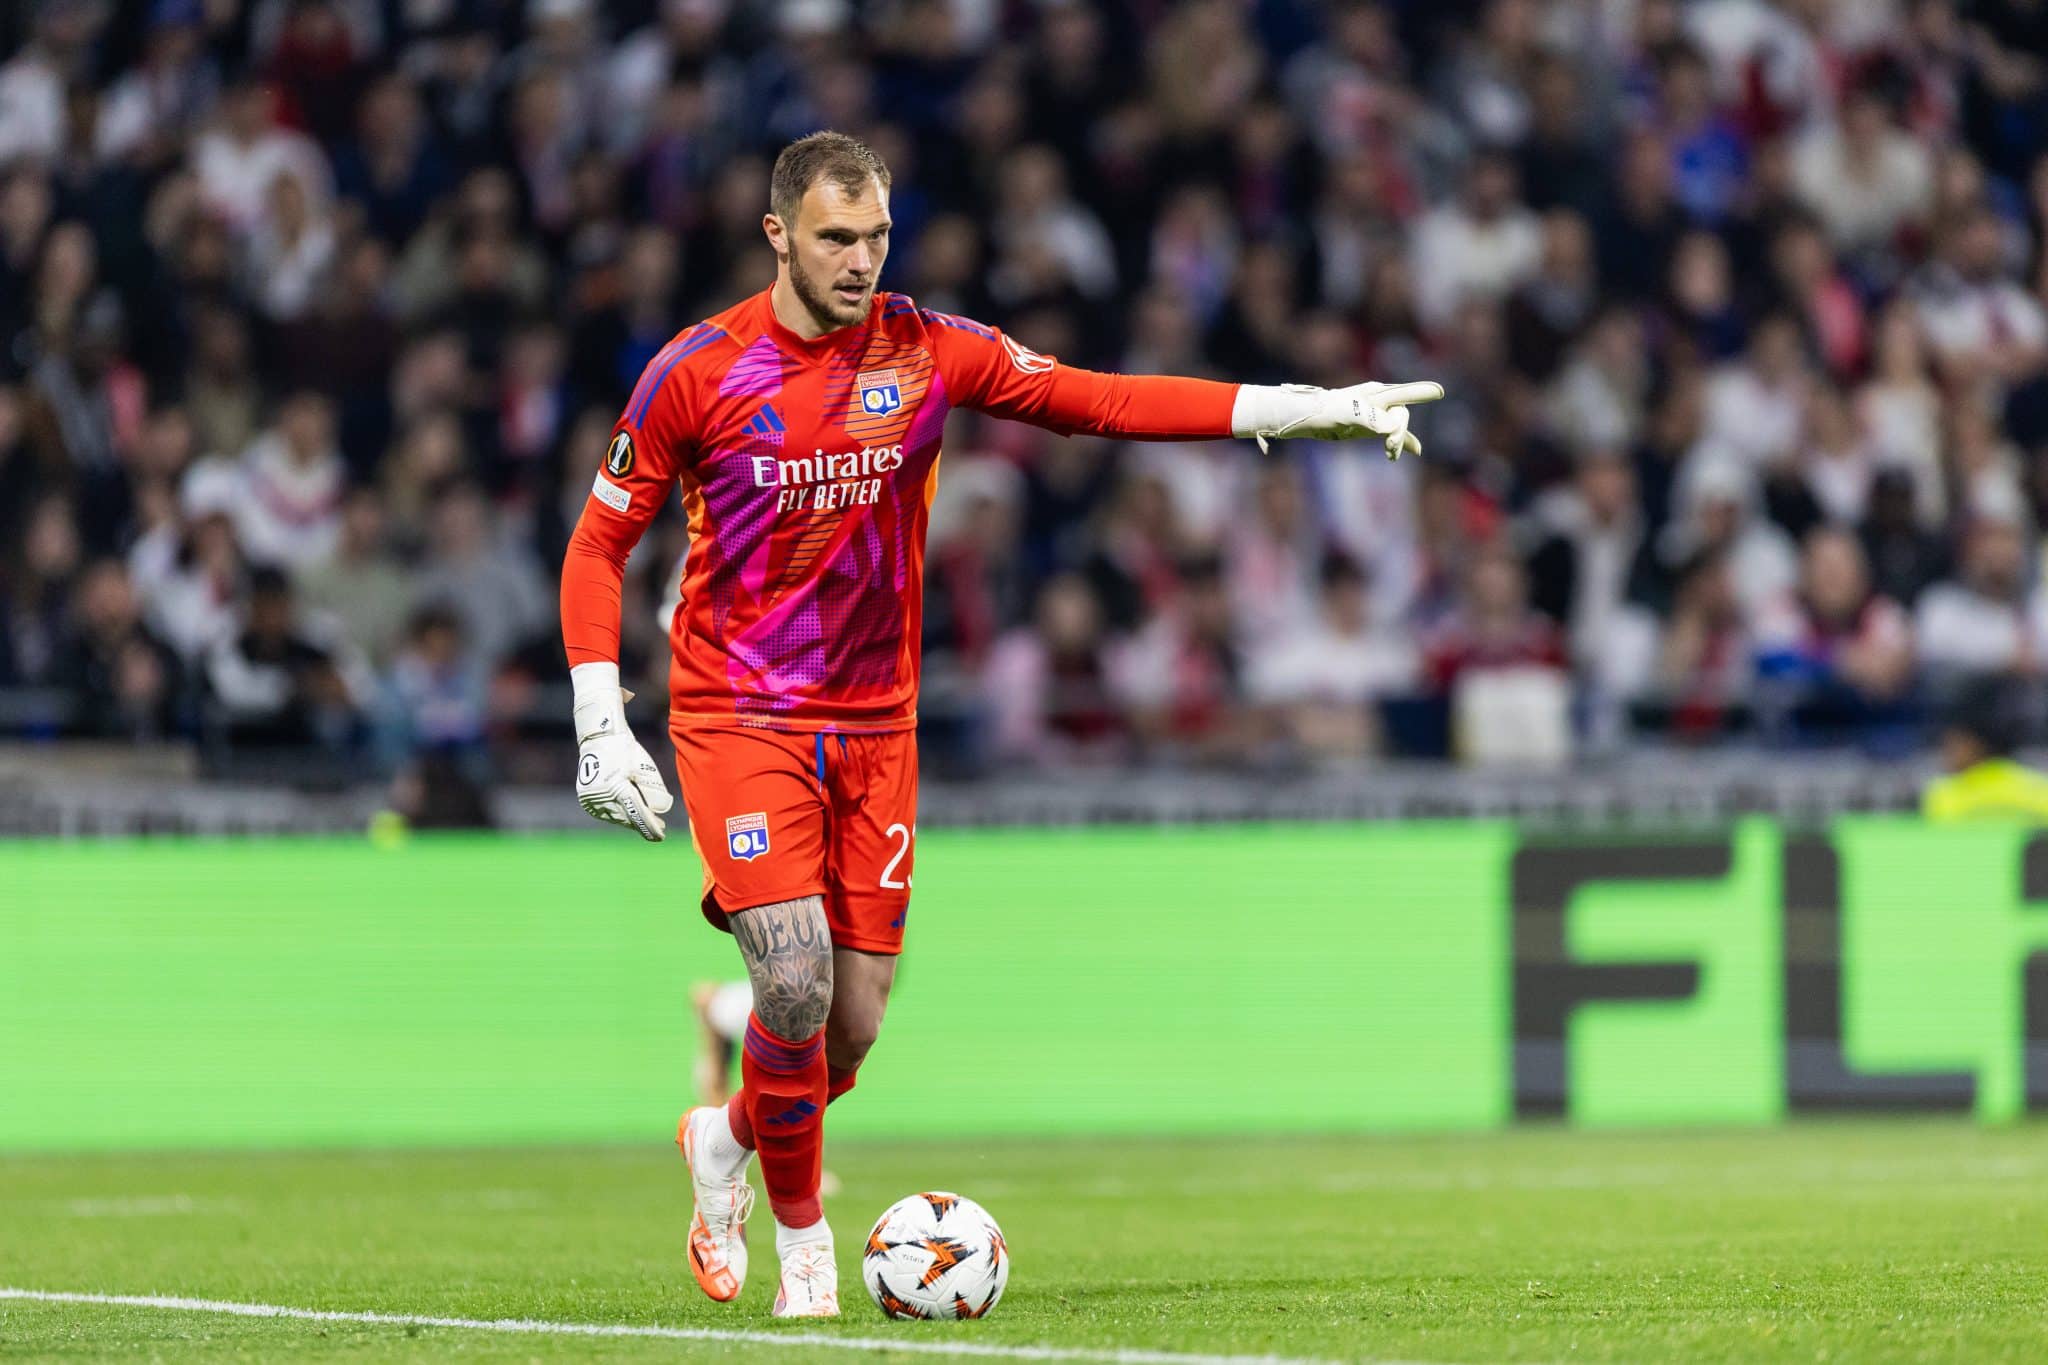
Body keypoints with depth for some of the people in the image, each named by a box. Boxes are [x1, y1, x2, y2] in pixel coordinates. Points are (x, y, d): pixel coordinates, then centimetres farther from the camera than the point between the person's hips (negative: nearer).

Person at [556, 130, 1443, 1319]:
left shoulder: (928, 352, -2)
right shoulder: (697, 372, -8)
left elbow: (1101, 401, -4)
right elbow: (599, 545, -1)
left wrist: (1305, 409, -13)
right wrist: (601, 729, -9)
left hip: (874, 727, 3)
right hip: (736, 718, -3)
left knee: (855, 1025, 2)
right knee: (796, 978, -19)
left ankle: (726, 1141, 35)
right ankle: (801, 1241, 3)